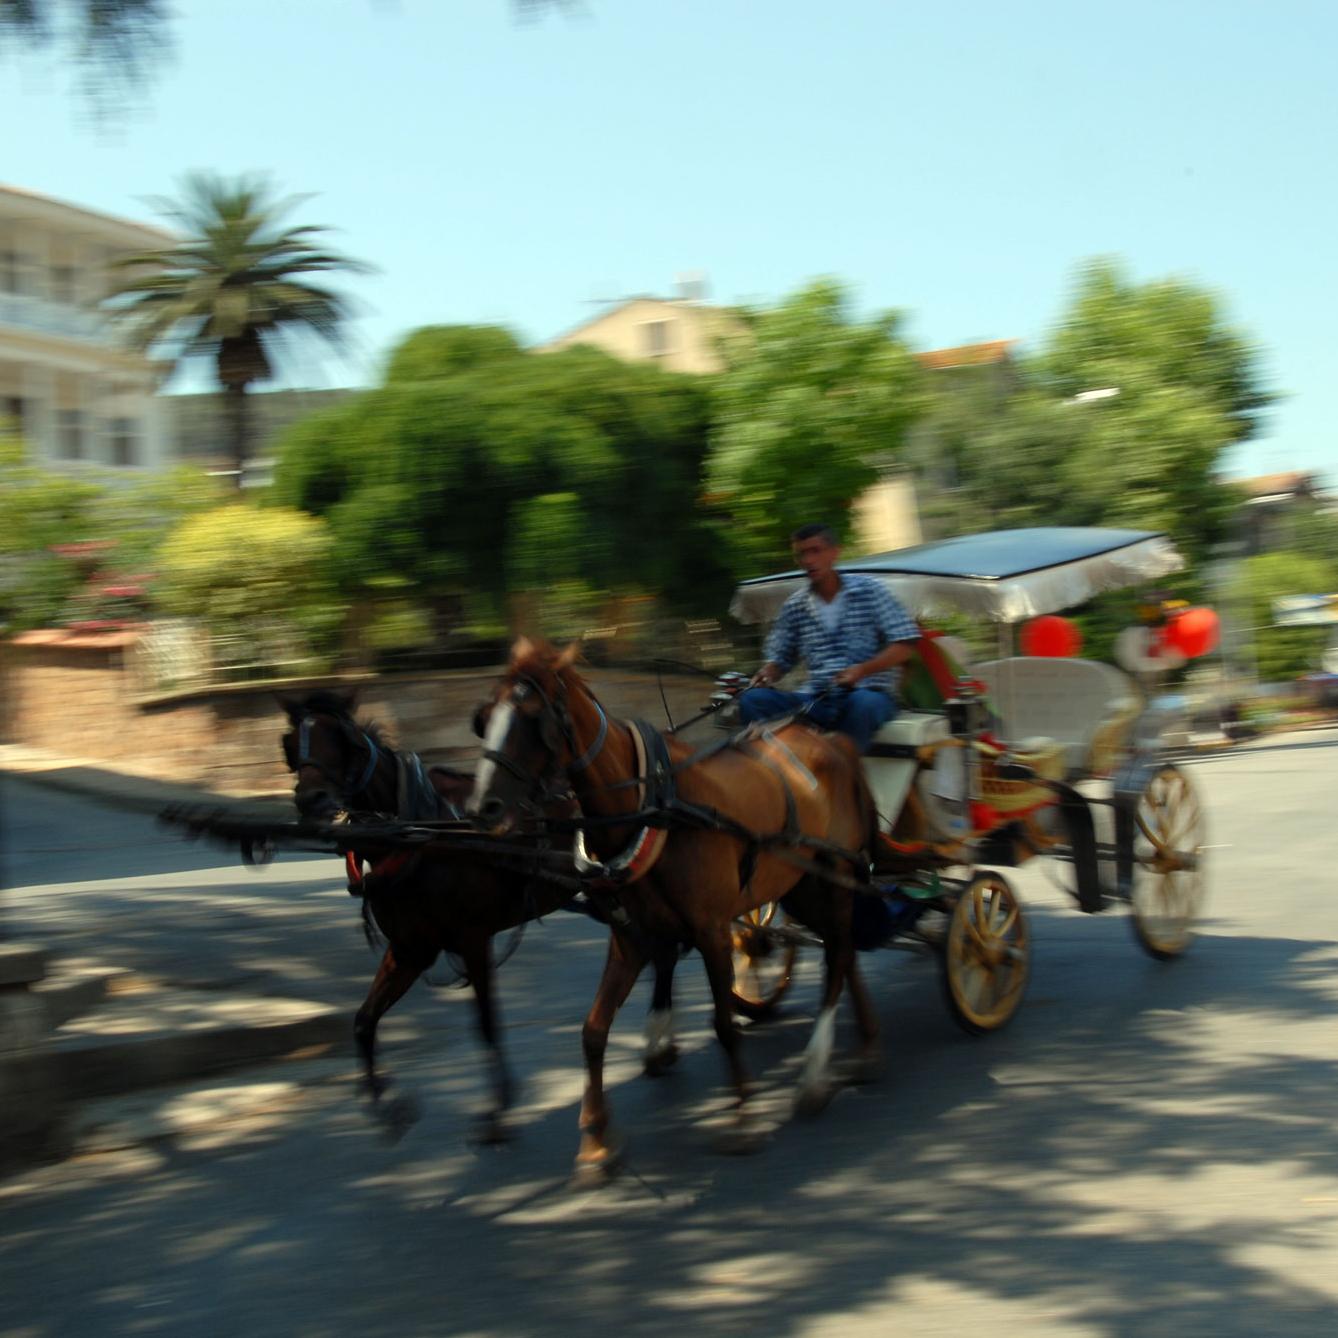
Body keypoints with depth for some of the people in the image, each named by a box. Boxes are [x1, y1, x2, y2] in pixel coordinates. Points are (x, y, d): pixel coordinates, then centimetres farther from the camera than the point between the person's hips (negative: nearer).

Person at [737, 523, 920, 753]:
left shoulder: (869, 591, 2)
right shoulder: (795, 606, 12)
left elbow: (904, 644, -3)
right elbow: (780, 658, 19)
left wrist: (862, 670, -19)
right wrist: (766, 674, -5)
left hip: (868, 693, -3)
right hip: (816, 700, 3)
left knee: (863, 703, -40)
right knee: (751, 699, -21)